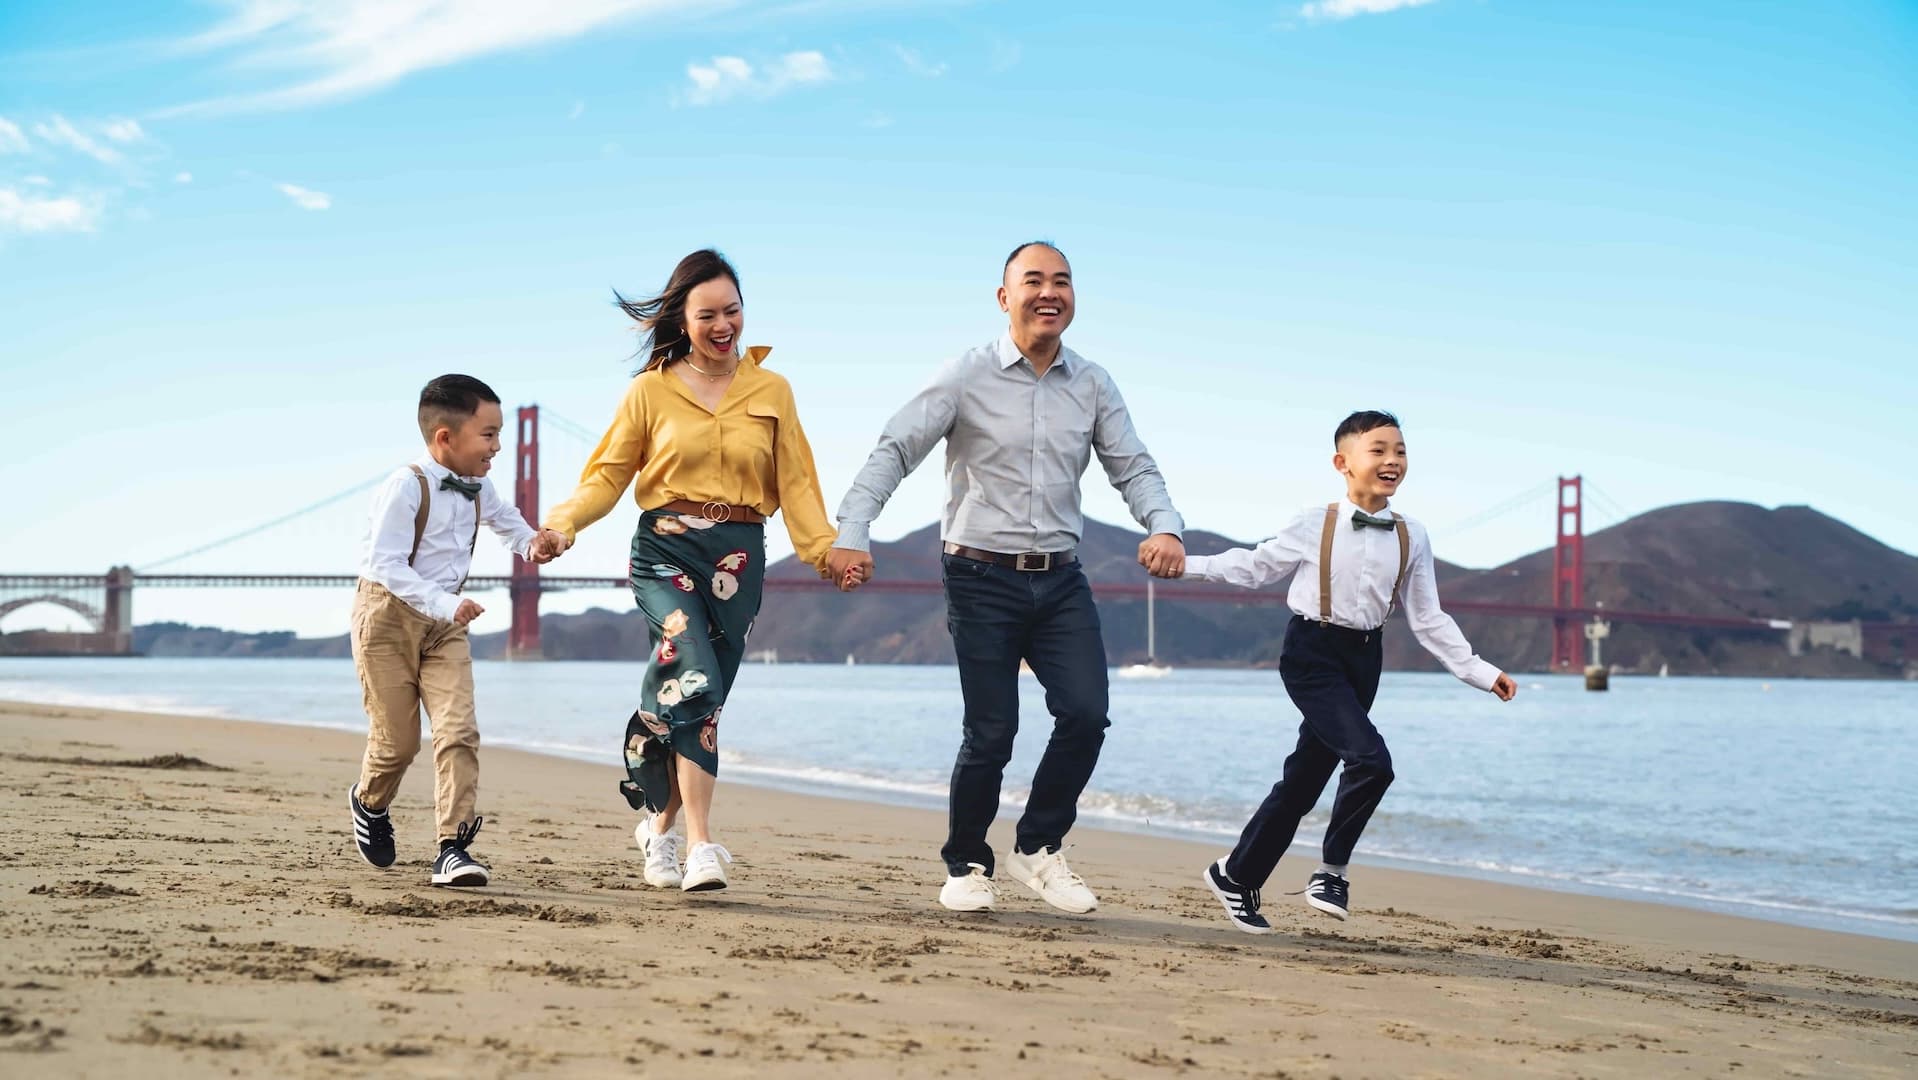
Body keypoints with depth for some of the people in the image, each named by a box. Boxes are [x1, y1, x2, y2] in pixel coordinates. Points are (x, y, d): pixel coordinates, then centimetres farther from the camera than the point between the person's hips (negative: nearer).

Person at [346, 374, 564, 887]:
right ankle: (369, 802, 36)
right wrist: (444, 604, -35)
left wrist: (530, 542, 8)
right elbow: (386, 564, -26)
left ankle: (454, 846, -11)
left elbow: (503, 517, 28)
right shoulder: (405, 487, -20)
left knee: (459, 729, -11)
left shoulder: (477, 490, 3)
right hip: (388, 615, -6)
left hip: (444, 622, 6)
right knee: (397, 738, 2)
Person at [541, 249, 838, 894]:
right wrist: (566, 520, -11)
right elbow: (609, 473, 6)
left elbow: (795, 483, 7)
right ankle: (700, 844, -20)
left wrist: (825, 547, -7)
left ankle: (661, 823, 24)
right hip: (666, 549, -2)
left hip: (739, 557, 2)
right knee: (696, 682, -21)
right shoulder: (651, 390, 6)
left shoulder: (771, 391, 11)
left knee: (695, 700, 5)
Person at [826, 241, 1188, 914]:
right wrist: (851, 535, -21)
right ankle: (966, 866, 18)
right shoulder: (968, 378, -4)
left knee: (1086, 713, -10)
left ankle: (1038, 847, 11)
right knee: (991, 733, -3)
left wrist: (1164, 526, -15)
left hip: (1061, 580, 4)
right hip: (984, 579, -4)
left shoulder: (1093, 386, 8)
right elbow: (895, 451, -8)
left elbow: (1133, 467, 7)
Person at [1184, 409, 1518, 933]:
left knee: (1304, 778, 10)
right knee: (1371, 758, -23)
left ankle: (1236, 876, 25)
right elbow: (1256, 566, 5)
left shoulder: (1412, 538, 3)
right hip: (1312, 653, -5)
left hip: (1363, 660, 5)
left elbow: (1427, 619, 6)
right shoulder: (1314, 524, -7)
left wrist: (1479, 672, 0)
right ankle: (1332, 868, -4)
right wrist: (1187, 562, -3)